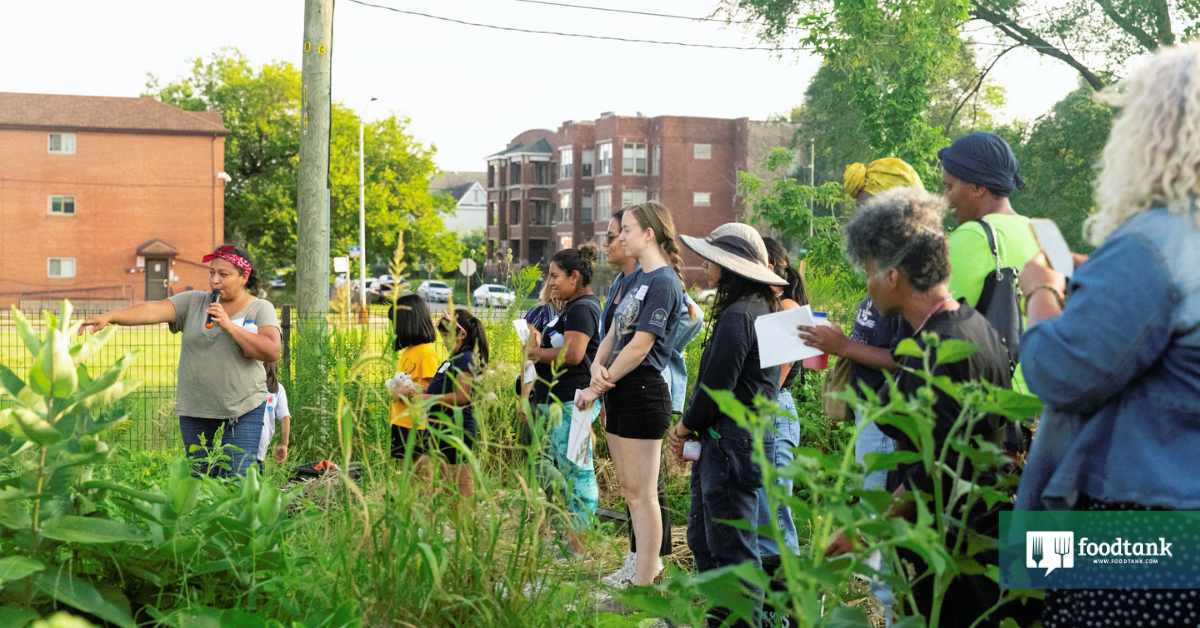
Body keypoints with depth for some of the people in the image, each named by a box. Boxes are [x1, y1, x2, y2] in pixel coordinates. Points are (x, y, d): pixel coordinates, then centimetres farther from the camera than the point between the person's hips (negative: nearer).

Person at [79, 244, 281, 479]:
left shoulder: (261, 309, 0)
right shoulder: (193, 302, 6)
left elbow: (272, 352, -13)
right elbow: (152, 310, -7)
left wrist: (230, 326, -18)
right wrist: (109, 317, -22)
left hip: (244, 411, -3)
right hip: (194, 410, 3)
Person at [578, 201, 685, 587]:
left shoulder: (663, 283, -14)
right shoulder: (634, 279, 15)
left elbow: (640, 346, -18)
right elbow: (614, 331, 15)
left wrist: (596, 388, -14)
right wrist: (597, 366, -6)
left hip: (643, 392, -10)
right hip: (620, 395, 10)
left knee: (642, 493, -4)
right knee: (629, 490, 16)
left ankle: (644, 584, 3)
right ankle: (650, 565, 28)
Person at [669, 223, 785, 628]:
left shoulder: (737, 316, -18)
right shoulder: (763, 309, 13)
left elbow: (716, 386, -19)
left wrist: (686, 426, -1)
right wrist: (690, 428, 10)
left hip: (731, 443, -10)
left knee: (731, 549, -1)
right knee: (703, 537, 18)